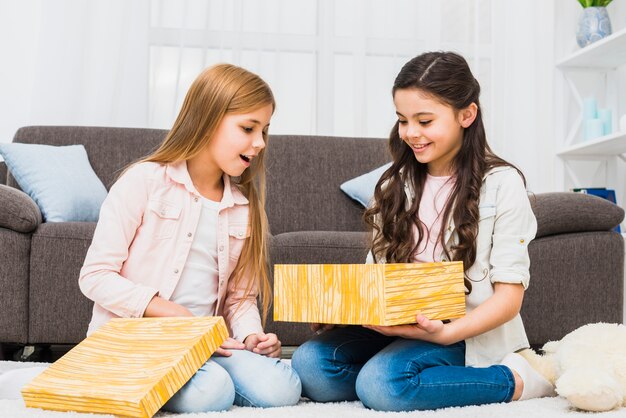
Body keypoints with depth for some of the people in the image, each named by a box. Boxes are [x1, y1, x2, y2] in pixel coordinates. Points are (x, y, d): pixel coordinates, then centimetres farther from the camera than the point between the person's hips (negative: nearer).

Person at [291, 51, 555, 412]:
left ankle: (516, 379, -10)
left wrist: (446, 332, -24)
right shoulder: (395, 186, 13)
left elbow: (509, 294, -7)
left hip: (470, 333, -5)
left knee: (382, 384, -32)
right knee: (309, 363, -20)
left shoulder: (501, 184, -4)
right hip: (397, 325, 6)